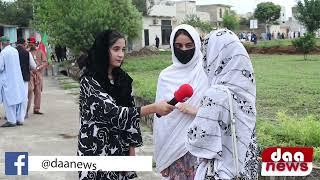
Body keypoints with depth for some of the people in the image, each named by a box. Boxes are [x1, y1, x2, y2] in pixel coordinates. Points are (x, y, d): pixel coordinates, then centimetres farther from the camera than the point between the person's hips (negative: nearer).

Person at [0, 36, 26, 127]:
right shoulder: (15, 50, 4)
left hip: (7, 79, -6)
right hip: (17, 78, 7)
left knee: (9, 99, 0)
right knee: (18, 98, 11)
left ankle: (11, 120, 2)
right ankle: (19, 119, 15)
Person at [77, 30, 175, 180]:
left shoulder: (122, 78, 4)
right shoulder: (89, 81, -15)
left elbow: (127, 113, 9)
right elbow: (113, 113, -25)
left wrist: (131, 149, 5)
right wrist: (153, 108, -30)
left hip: (120, 148, 6)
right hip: (96, 149, -5)